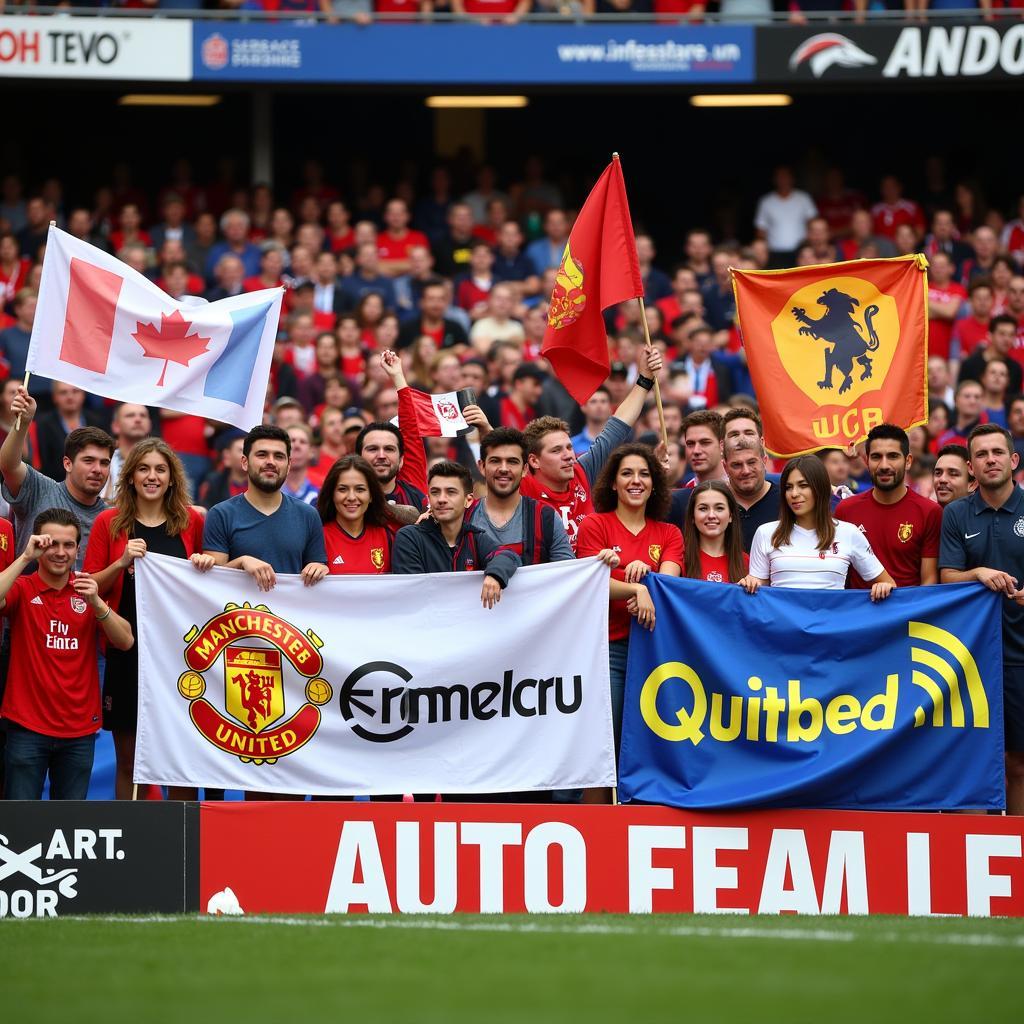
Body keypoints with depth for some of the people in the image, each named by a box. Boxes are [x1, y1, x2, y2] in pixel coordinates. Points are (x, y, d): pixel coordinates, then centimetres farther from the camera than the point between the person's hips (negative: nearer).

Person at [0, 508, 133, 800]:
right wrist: (25, 557, -20)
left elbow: (126, 642, -1)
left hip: (79, 729, 3)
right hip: (28, 725, -3)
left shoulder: (87, 591, 10)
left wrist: (96, 602, -16)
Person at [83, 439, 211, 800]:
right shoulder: (109, 523, 3)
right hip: (127, 649, -1)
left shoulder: (192, 522, 6)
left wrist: (206, 564, -4)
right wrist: (122, 562, -14)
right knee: (128, 762, 3)